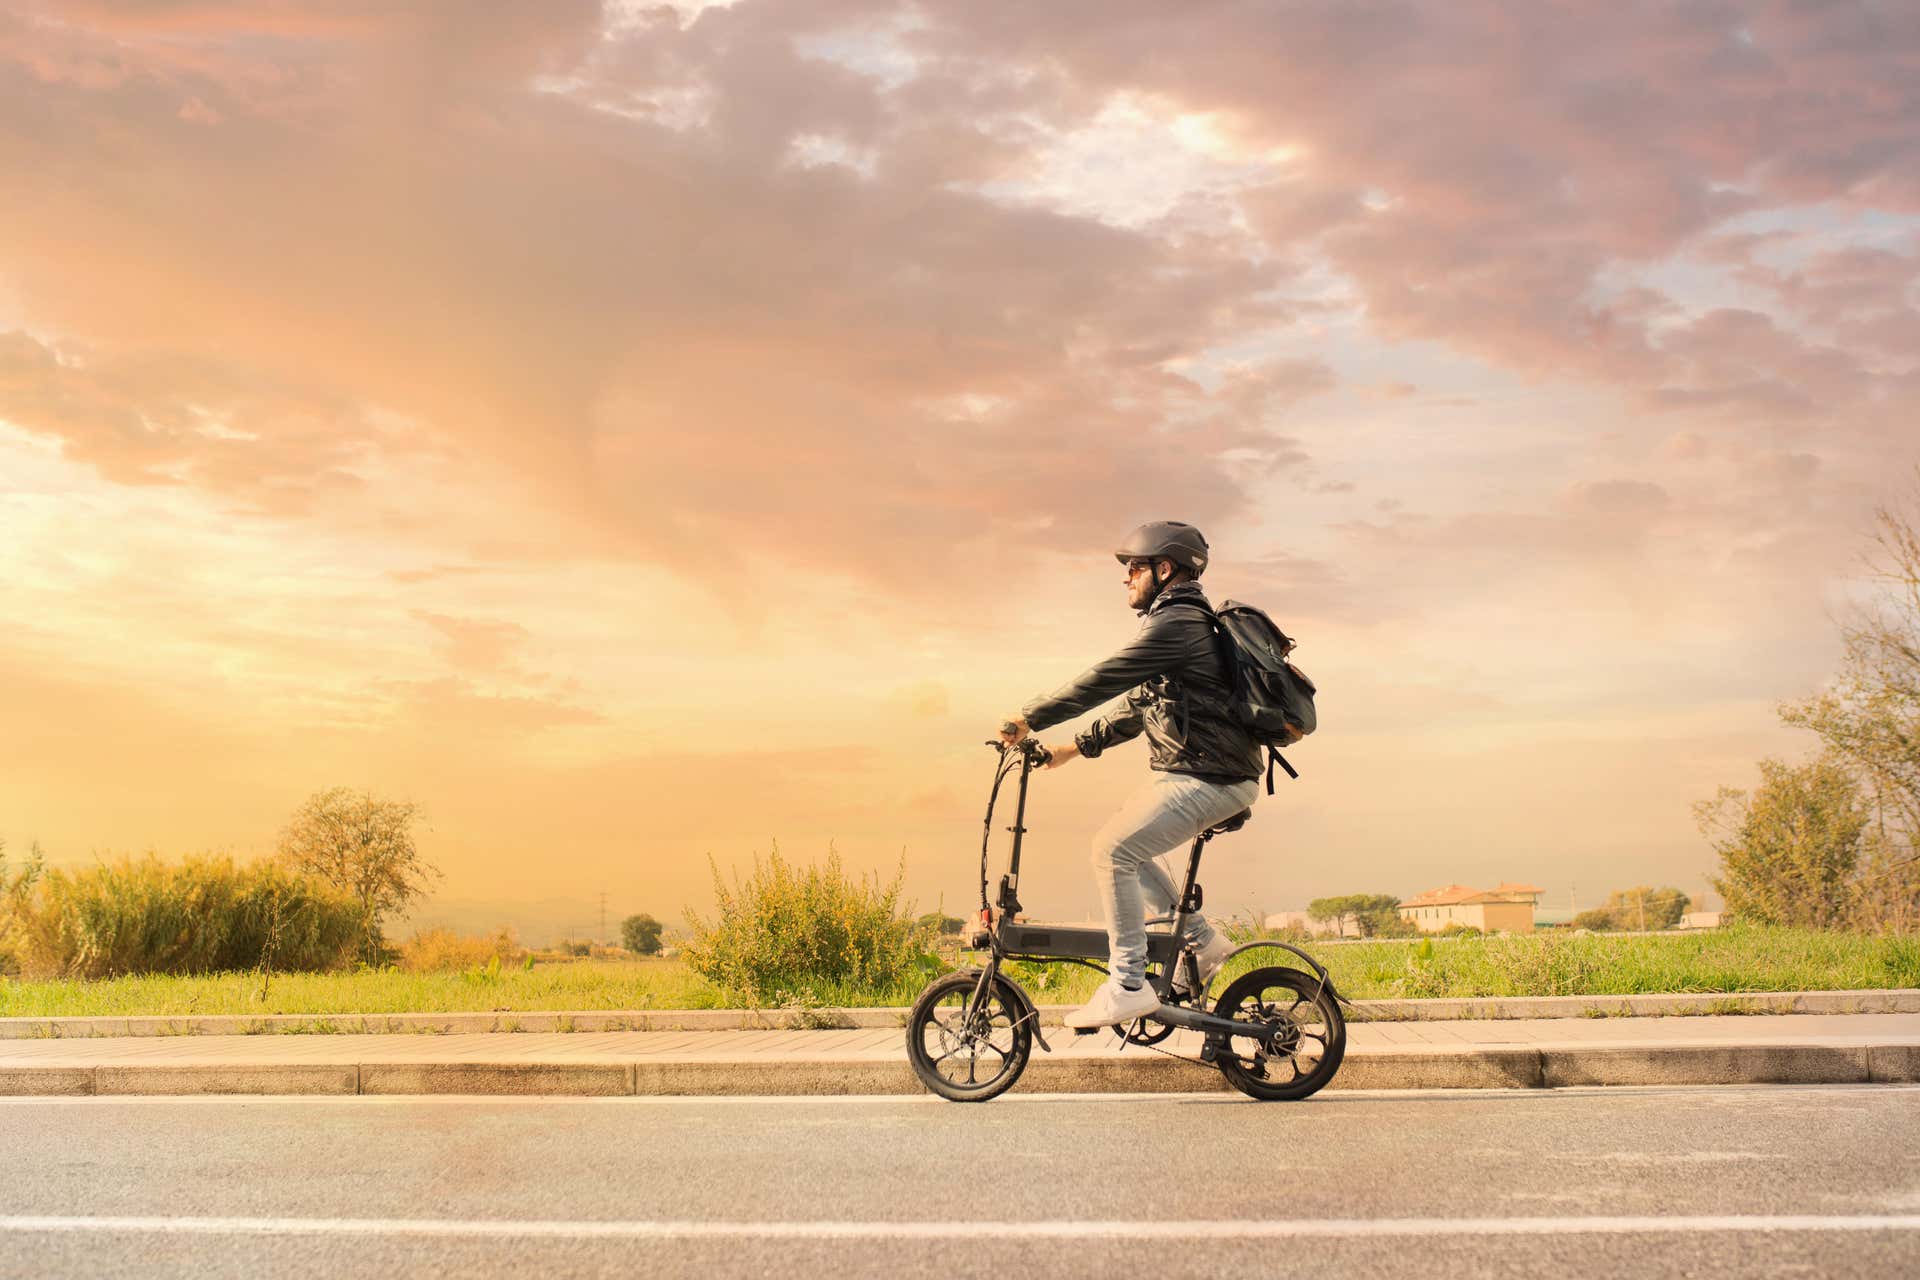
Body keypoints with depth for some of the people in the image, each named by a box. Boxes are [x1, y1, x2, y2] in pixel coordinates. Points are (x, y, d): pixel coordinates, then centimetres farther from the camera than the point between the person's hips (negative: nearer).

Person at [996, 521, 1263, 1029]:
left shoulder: (1178, 623, -15)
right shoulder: (1178, 621, 19)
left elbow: (1104, 679, -20)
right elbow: (1137, 707, 24)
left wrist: (1029, 719, -13)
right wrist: (1076, 746, 20)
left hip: (1208, 779, -11)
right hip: (1190, 772, 11)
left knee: (1113, 851, -15)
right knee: (1124, 847, 16)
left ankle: (1127, 985, -12)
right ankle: (1202, 939, 21)